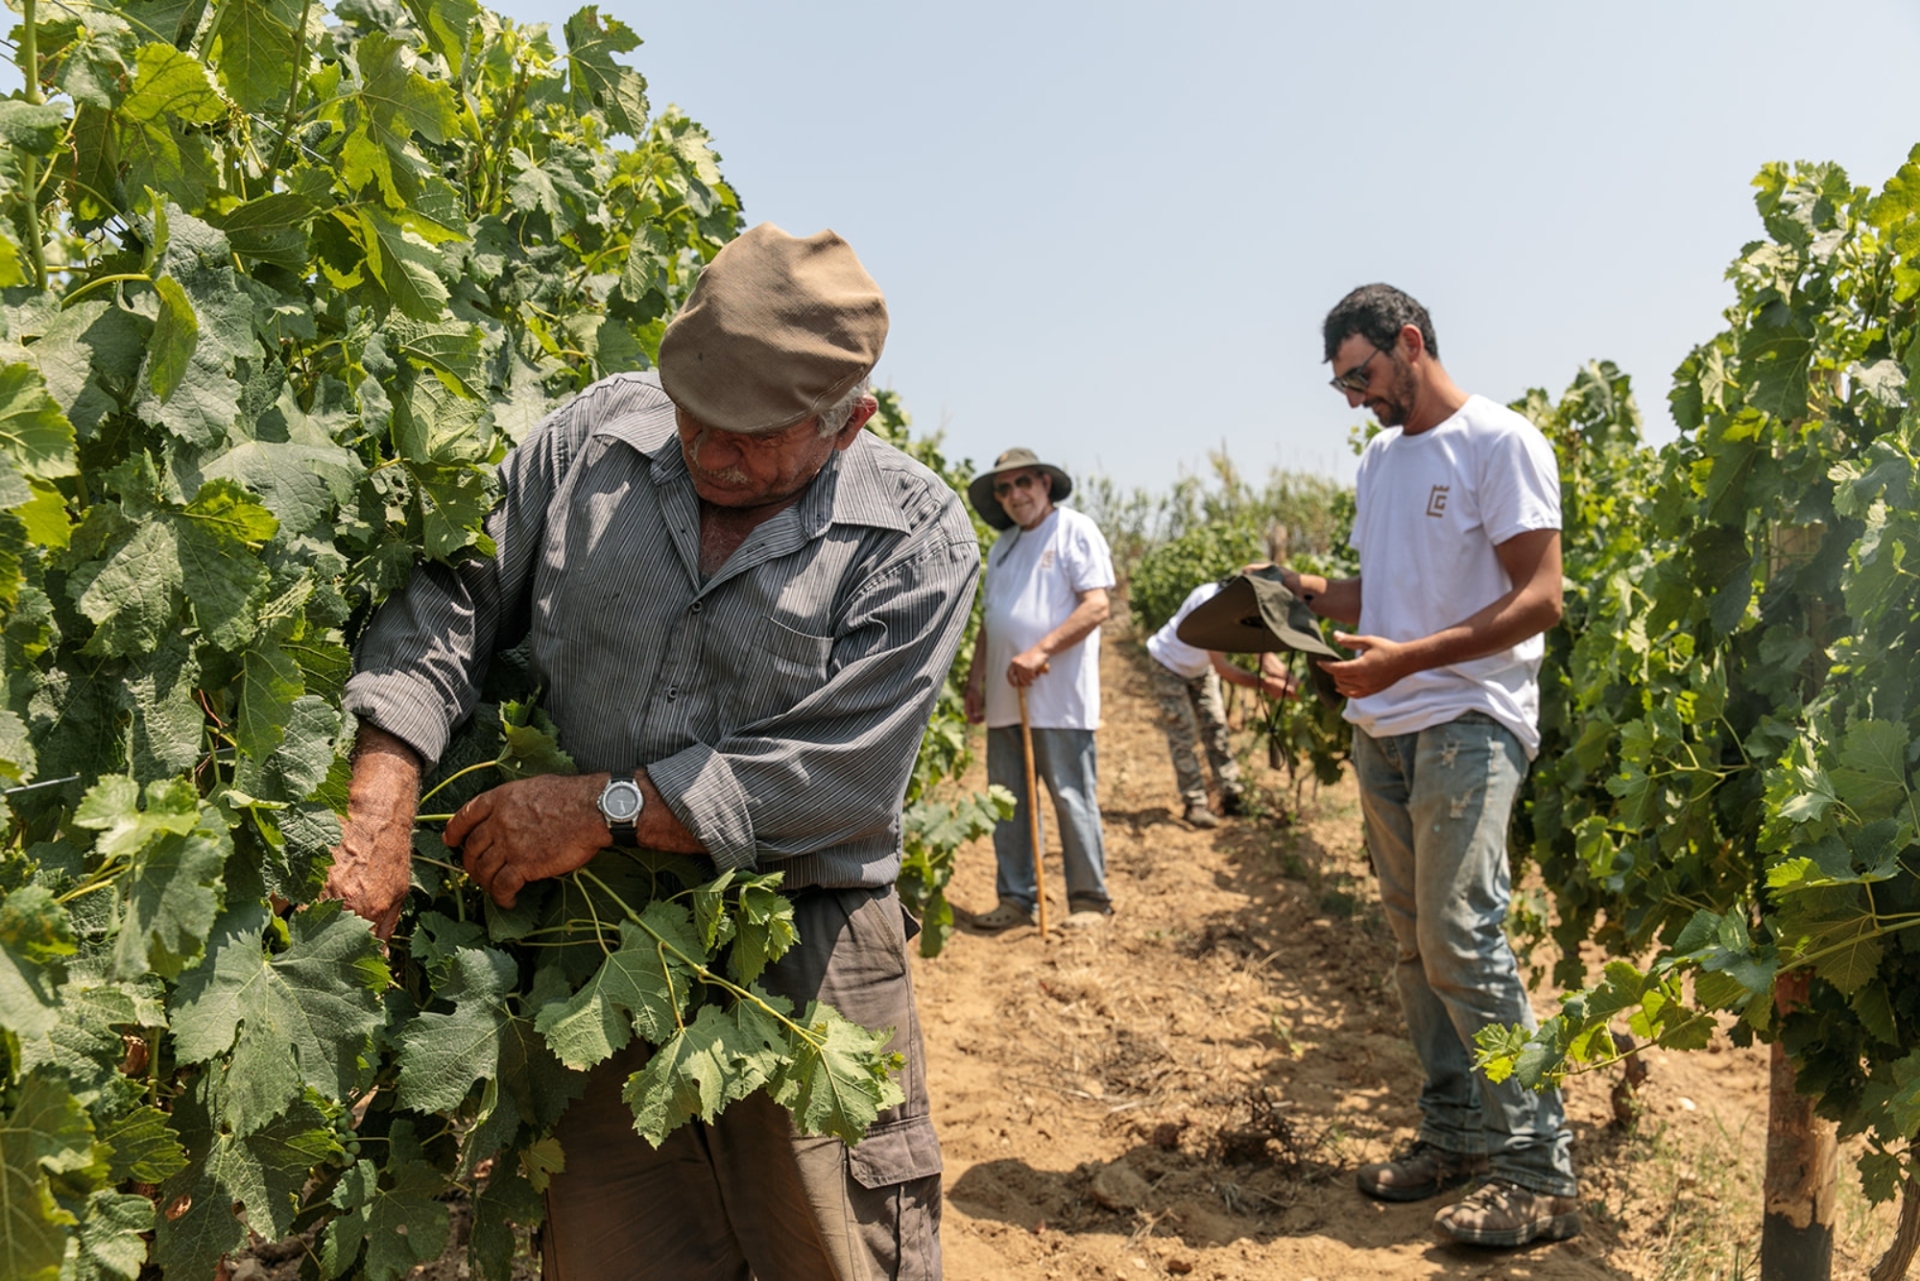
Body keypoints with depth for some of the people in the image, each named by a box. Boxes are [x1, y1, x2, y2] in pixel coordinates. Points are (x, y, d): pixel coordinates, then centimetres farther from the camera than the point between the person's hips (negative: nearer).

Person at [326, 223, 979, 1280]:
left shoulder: (917, 540, -10)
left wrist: (603, 807, -19)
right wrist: (377, 817, -15)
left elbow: (834, 778, -16)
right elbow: (449, 598, -1)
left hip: (801, 966, -2)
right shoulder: (599, 433, 0)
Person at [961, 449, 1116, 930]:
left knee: (1072, 799, -2)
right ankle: (1015, 898, 17)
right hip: (1005, 698, 7)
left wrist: (1040, 651, -19)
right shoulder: (1001, 548, 18)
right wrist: (975, 681, 15)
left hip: (1058, 698, -7)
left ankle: (1089, 899, 8)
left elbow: (1097, 607, -12)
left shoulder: (1075, 531, -3)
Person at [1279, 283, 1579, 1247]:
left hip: (1469, 723, -7)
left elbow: (1539, 598, -13)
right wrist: (1312, 594, 2)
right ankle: (1455, 1134, 19)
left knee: (1462, 940, -13)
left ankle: (1537, 1171, -5)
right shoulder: (1379, 460, 17)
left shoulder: (1499, 442, -7)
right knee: (1415, 945, 9)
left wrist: (1405, 658, -23)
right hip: (1383, 732, 8)